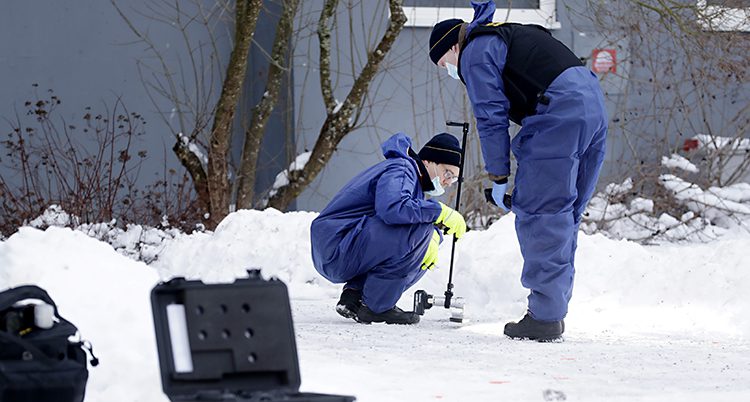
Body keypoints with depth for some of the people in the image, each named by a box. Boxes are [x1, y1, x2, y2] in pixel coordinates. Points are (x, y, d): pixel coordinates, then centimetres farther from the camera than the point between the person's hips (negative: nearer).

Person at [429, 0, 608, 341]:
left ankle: (545, 316, -10)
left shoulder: (475, 53, 4)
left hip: (558, 113, -9)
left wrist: (498, 178, 1)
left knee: (538, 214, -7)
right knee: (562, 216, 14)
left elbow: (491, 118, -3)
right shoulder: (509, 36, 33)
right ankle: (555, 310, 16)